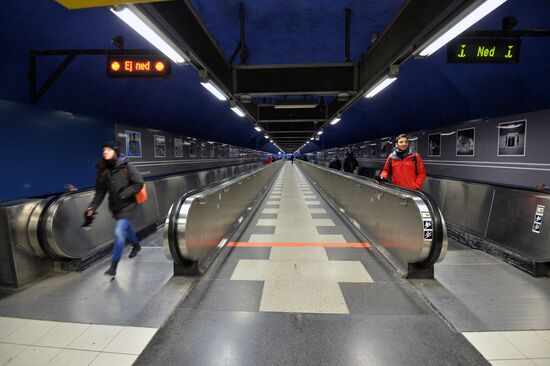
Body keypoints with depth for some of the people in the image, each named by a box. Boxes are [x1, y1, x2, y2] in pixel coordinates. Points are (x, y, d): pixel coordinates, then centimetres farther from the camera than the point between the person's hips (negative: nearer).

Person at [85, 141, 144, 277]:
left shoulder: (125, 166, -14)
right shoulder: (103, 170, 0)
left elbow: (139, 183, -13)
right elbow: (100, 192, 3)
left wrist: (124, 194, -20)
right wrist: (92, 207, -7)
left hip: (127, 205, -6)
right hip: (115, 206, 6)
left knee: (119, 231, -14)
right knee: (126, 227, 24)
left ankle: (113, 266, -4)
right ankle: (136, 245, 53)